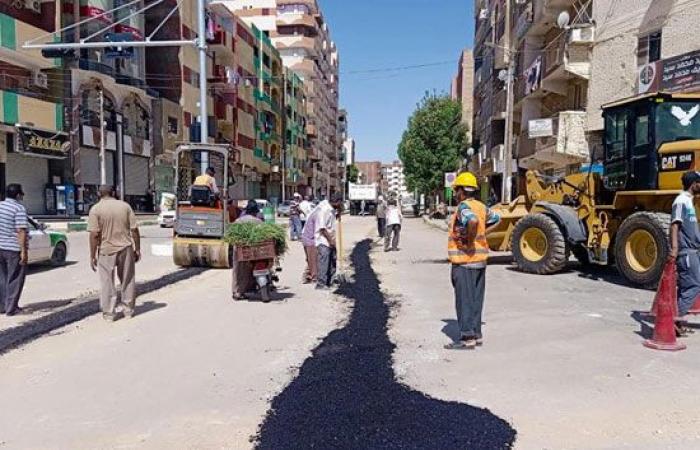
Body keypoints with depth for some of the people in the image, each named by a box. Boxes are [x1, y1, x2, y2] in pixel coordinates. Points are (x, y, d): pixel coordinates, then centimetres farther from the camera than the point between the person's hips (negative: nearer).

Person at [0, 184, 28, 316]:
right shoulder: (19, 209, -14)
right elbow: (21, 231, -20)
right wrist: (24, 251, -20)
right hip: (14, 249, -7)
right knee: (14, 279, 1)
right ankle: (11, 308, 4)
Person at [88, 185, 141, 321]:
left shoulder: (96, 209, -5)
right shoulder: (125, 206, 3)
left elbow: (94, 234, -11)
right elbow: (134, 230, 0)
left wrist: (92, 256, -6)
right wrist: (137, 249, 8)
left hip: (106, 251, -2)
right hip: (126, 248, 2)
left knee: (107, 283, 8)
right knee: (128, 281, 14)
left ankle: (109, 313, 12)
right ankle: (128, 310, 21)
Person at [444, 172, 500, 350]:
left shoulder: (464, 206, -16)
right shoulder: (481, 206, 10)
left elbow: (472, 221, -37)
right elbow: (496, 218, 28)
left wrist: (469, 241, -23)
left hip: (464, 259, -9)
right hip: (480, 259, 9)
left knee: (464, 300, -3)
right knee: (476, 299, 14)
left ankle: (467, 338, 1)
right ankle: (476, 334, 22)